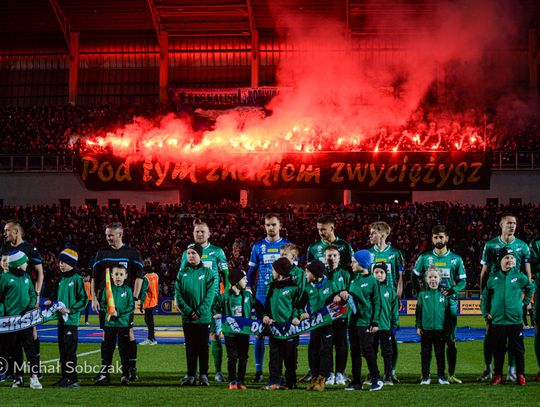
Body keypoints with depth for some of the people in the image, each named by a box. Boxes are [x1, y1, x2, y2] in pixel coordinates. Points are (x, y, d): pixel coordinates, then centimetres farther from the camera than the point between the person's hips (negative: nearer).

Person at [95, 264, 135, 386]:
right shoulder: (107, 289, 5)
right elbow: (103, 304, 6)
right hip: (109, 323, 2)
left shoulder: (128, 290, 0)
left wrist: (119, 312, -13)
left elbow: (131, 307, -3)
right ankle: (104, 374, 9)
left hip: (124, 323, -2)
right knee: (107, 350, 4)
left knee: (124, 350, 2)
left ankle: (125, 375, 9)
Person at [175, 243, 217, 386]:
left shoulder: (208, 272, 0)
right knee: (190, 347, 6)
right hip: (187, 318, 2)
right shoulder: (182, 273, 6)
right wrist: (188, 310, -11)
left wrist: (199, 312, -14)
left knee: (203, 346, 2)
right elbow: (178, 294, 0)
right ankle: (190, 375, 10)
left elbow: (210, 295, -6)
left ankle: (203, 375, 8)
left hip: (204, 317, -2)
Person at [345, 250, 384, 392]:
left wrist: (375, 322, -13)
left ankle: (376, 380, 4)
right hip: (353, 320, 7)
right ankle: (356, 381, 13)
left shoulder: (372, 280, -8)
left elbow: (377, 303, -8)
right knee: (355, 352, 8)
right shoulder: (353, 278, 10)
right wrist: (342, 296, -3)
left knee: (367, 350, -6)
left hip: (365, 321, -7)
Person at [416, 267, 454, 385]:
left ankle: (441, 376, 15)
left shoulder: (443, 294, 3)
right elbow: (418, 311, 5)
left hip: (440, 329, 0)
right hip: (426, 329, 0)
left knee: (440, 353, 7)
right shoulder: (422, 294, 2)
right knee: (425, 353, 4)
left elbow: (452, 311, 5)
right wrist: (418, 326, 1)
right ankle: (425, 377, 12)